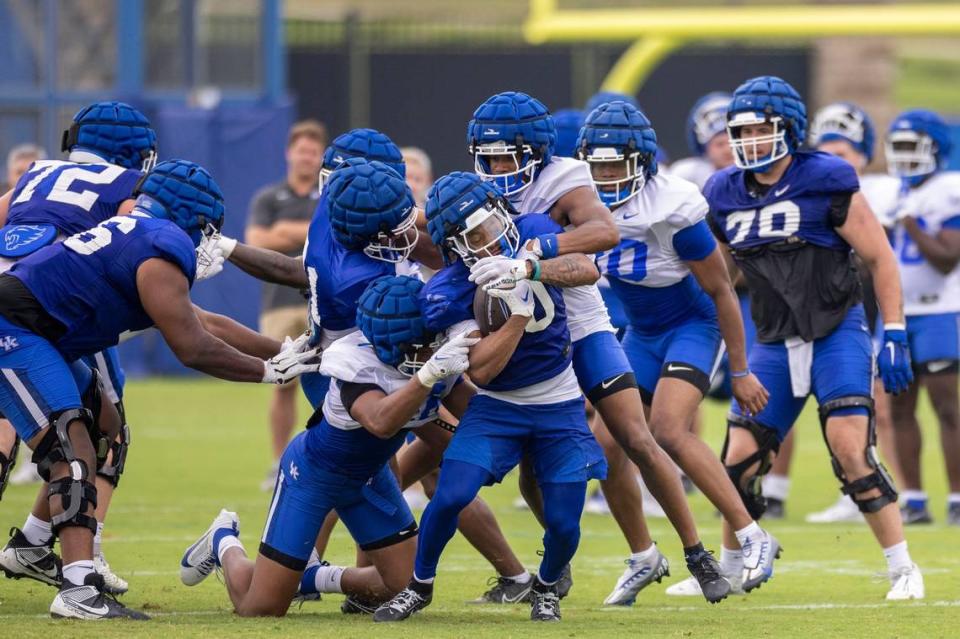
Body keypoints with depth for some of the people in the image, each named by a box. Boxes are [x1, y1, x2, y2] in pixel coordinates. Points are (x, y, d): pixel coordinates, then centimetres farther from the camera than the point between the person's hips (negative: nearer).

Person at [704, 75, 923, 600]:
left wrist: (894, 335, -11)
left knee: (851, 454, -17)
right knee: (739, 462, 3)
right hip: (774, 342, 5)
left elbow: (879, 258, -7)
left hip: (837, 332, -5)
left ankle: (903, 569, -8)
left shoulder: (826, 183, -11)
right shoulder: (724, 195, 5)